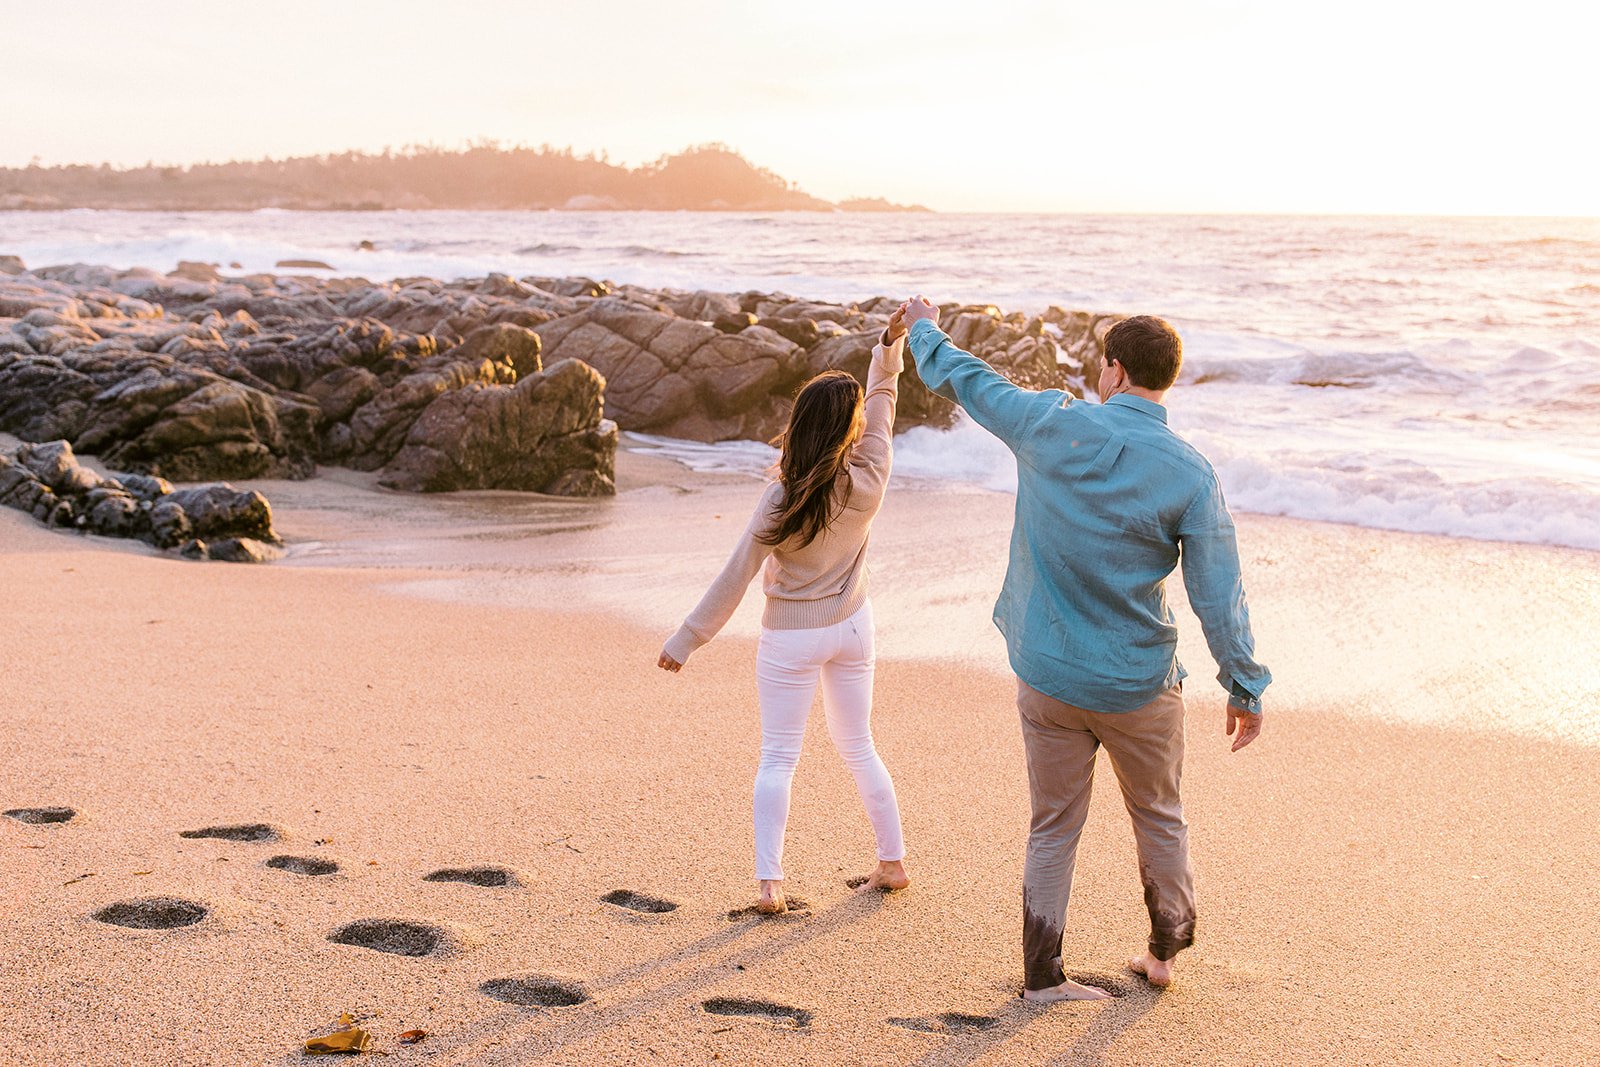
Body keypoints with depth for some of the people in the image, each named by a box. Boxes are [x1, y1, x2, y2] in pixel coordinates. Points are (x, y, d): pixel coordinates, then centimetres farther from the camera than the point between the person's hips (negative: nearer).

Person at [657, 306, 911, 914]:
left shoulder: (783, 499, -22)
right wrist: (892, 345, 8)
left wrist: (685, 641, -10)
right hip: (851, 626, 4)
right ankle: (892, 862, 26)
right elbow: (882, 401, 2)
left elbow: (736, 577, -17)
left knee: (777, 759, 3)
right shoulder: (867, 482, -15)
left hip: (791, 636, -4)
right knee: (859, 748, 18)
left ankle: (769, 882, -5)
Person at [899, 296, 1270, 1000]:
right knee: (1160, 820, 21)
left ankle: (1041, 973, 22)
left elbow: (970, 381, 7)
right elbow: (1219, 597, -12)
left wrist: (925, 331, 27)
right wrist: (1245, 688, -1)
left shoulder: (1051, 427, -10)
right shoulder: (1191, 476, -14)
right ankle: (1166, 952, 36)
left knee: (1053, 829, 15)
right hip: (1138, 685, -1)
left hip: (1047, 678, 2)